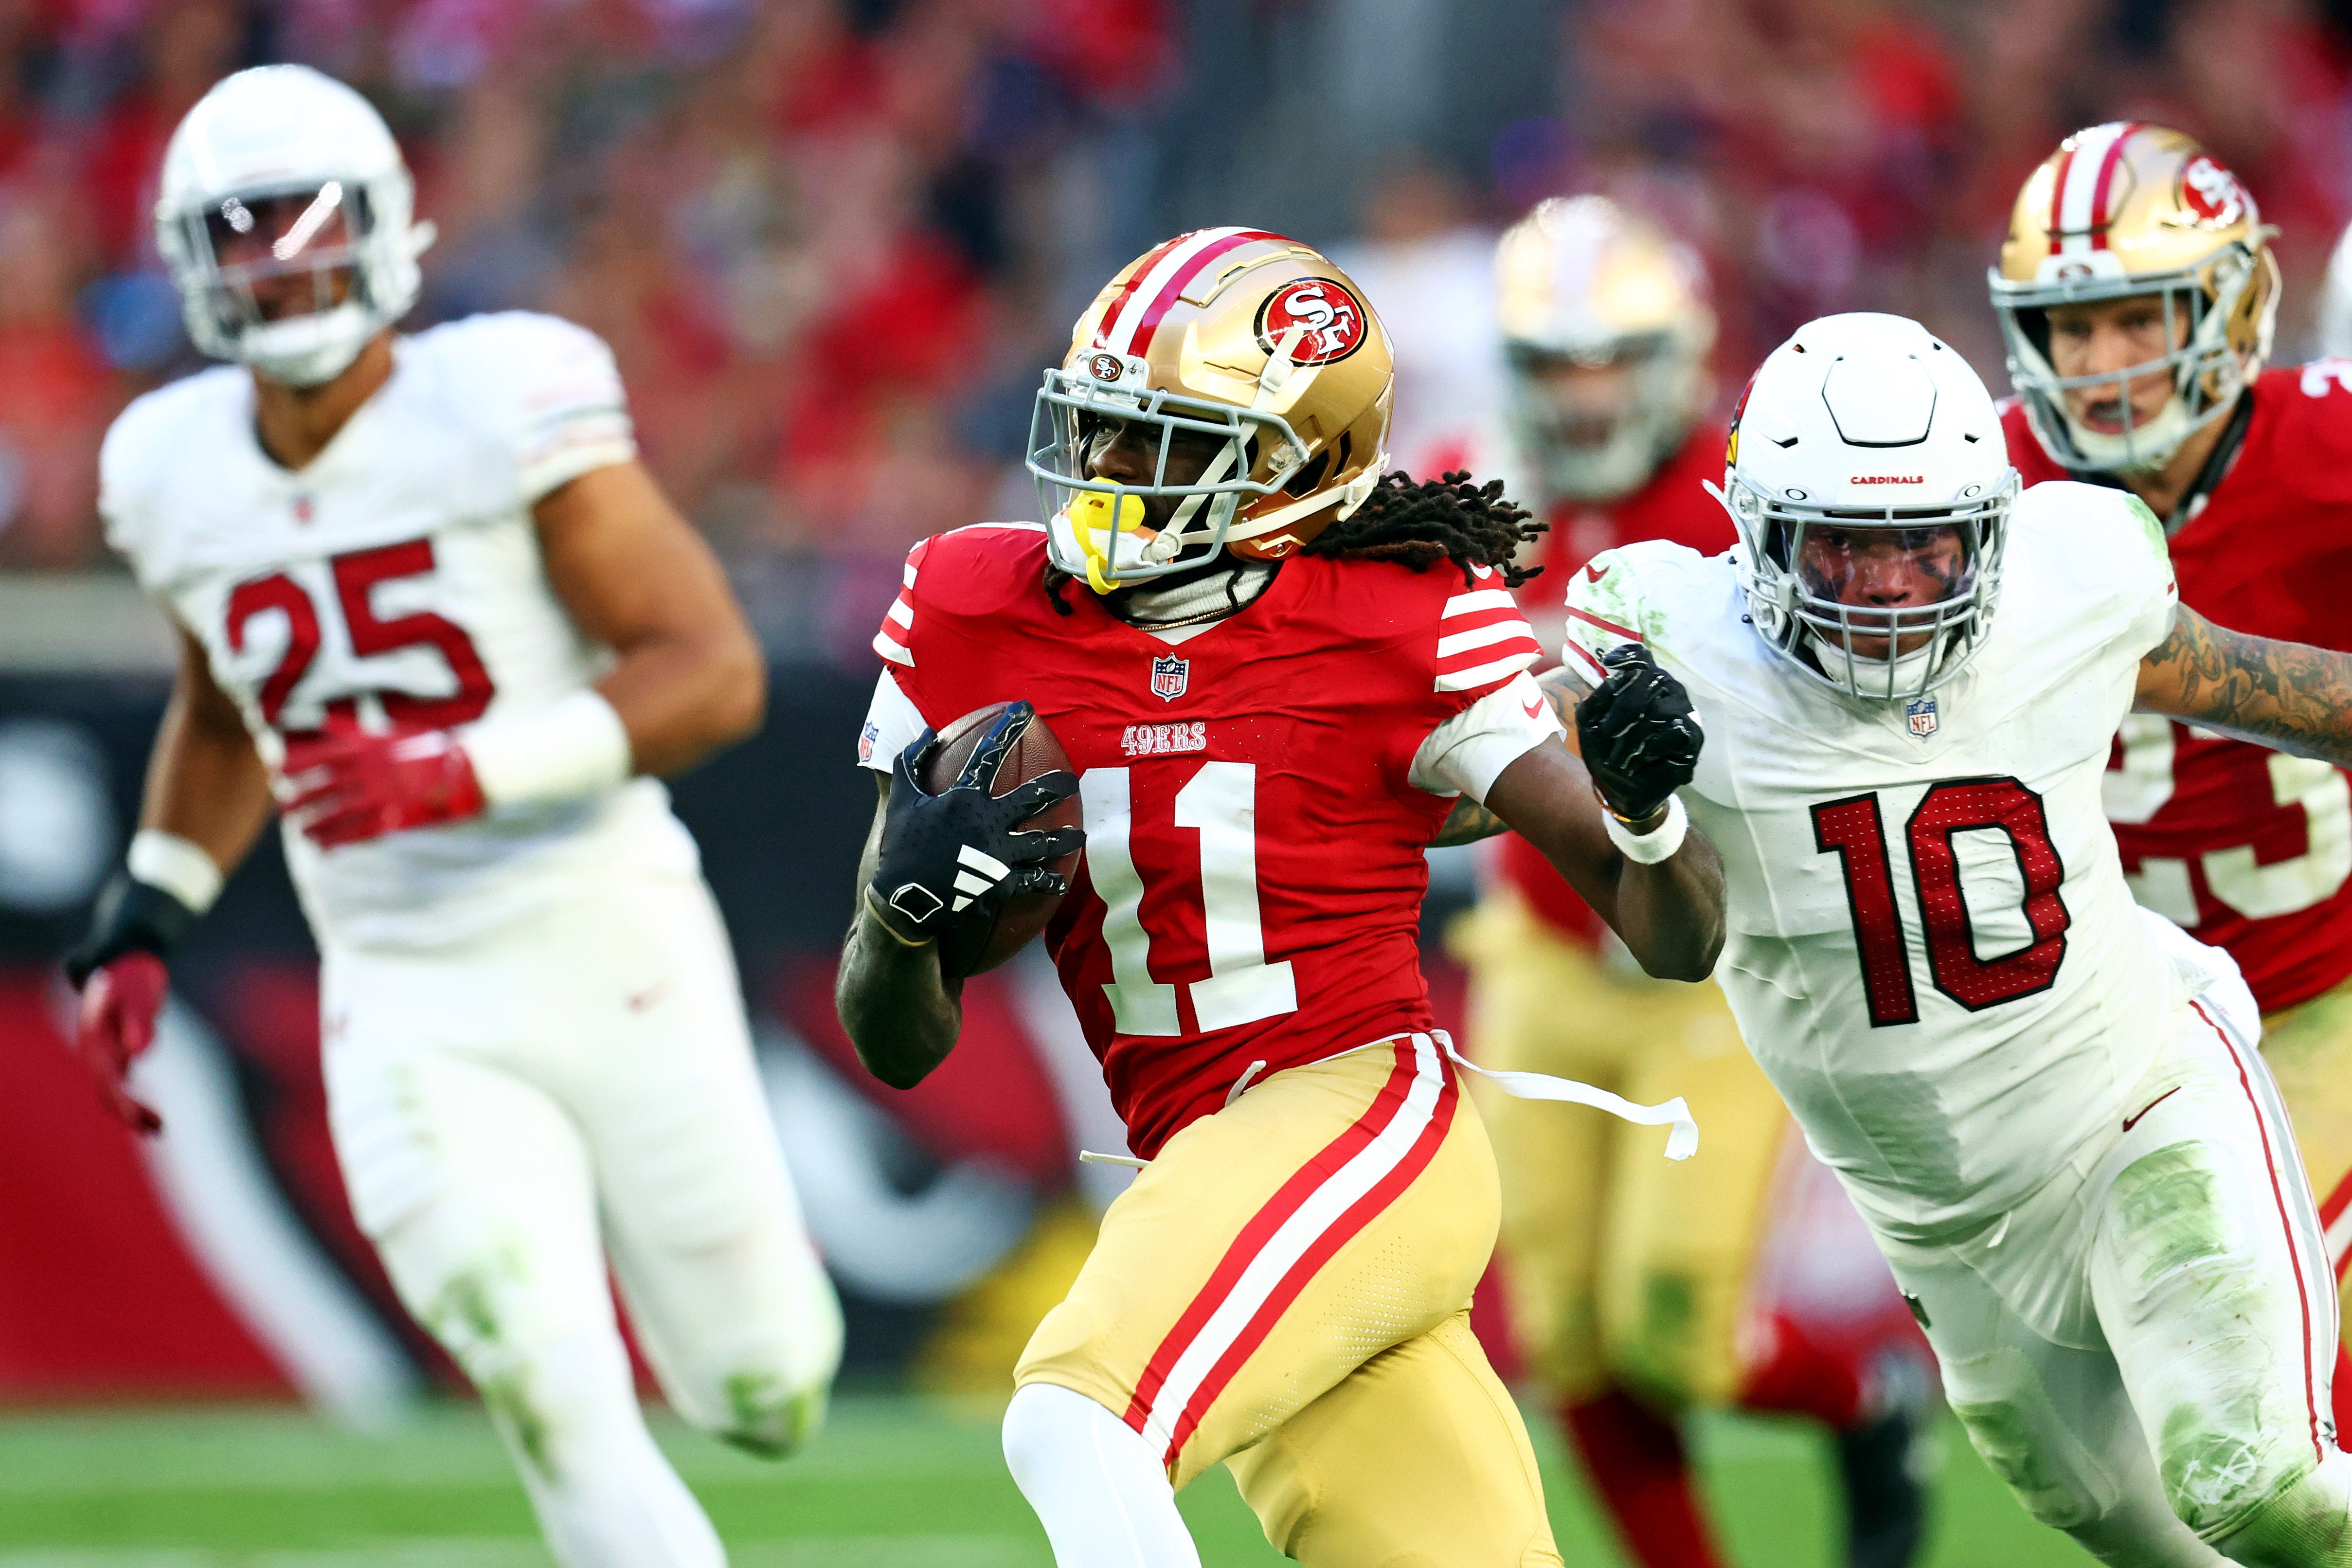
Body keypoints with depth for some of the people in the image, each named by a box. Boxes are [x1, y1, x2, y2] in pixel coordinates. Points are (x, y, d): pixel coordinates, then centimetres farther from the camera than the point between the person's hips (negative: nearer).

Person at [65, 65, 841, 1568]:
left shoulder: (503, 408, -13)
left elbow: (714, 671, -16)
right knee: (568, 1420, -14)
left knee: (766, 1395, 6)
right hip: (409, 1007, 3)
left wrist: (461, 774, -27)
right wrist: (141, 926, 14)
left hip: (611, 956, -3)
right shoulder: (181, 474, 3)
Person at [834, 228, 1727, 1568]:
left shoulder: (1408, 628, -3)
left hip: (1366, 1112, -6)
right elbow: (900, 1047, 11)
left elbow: (1675, 942, 0)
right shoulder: (978, 619, 7)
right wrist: (906, 902, -11)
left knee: (1080, 1427, -30)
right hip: (1205, 1175, 6)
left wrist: (1646, 806, -22)